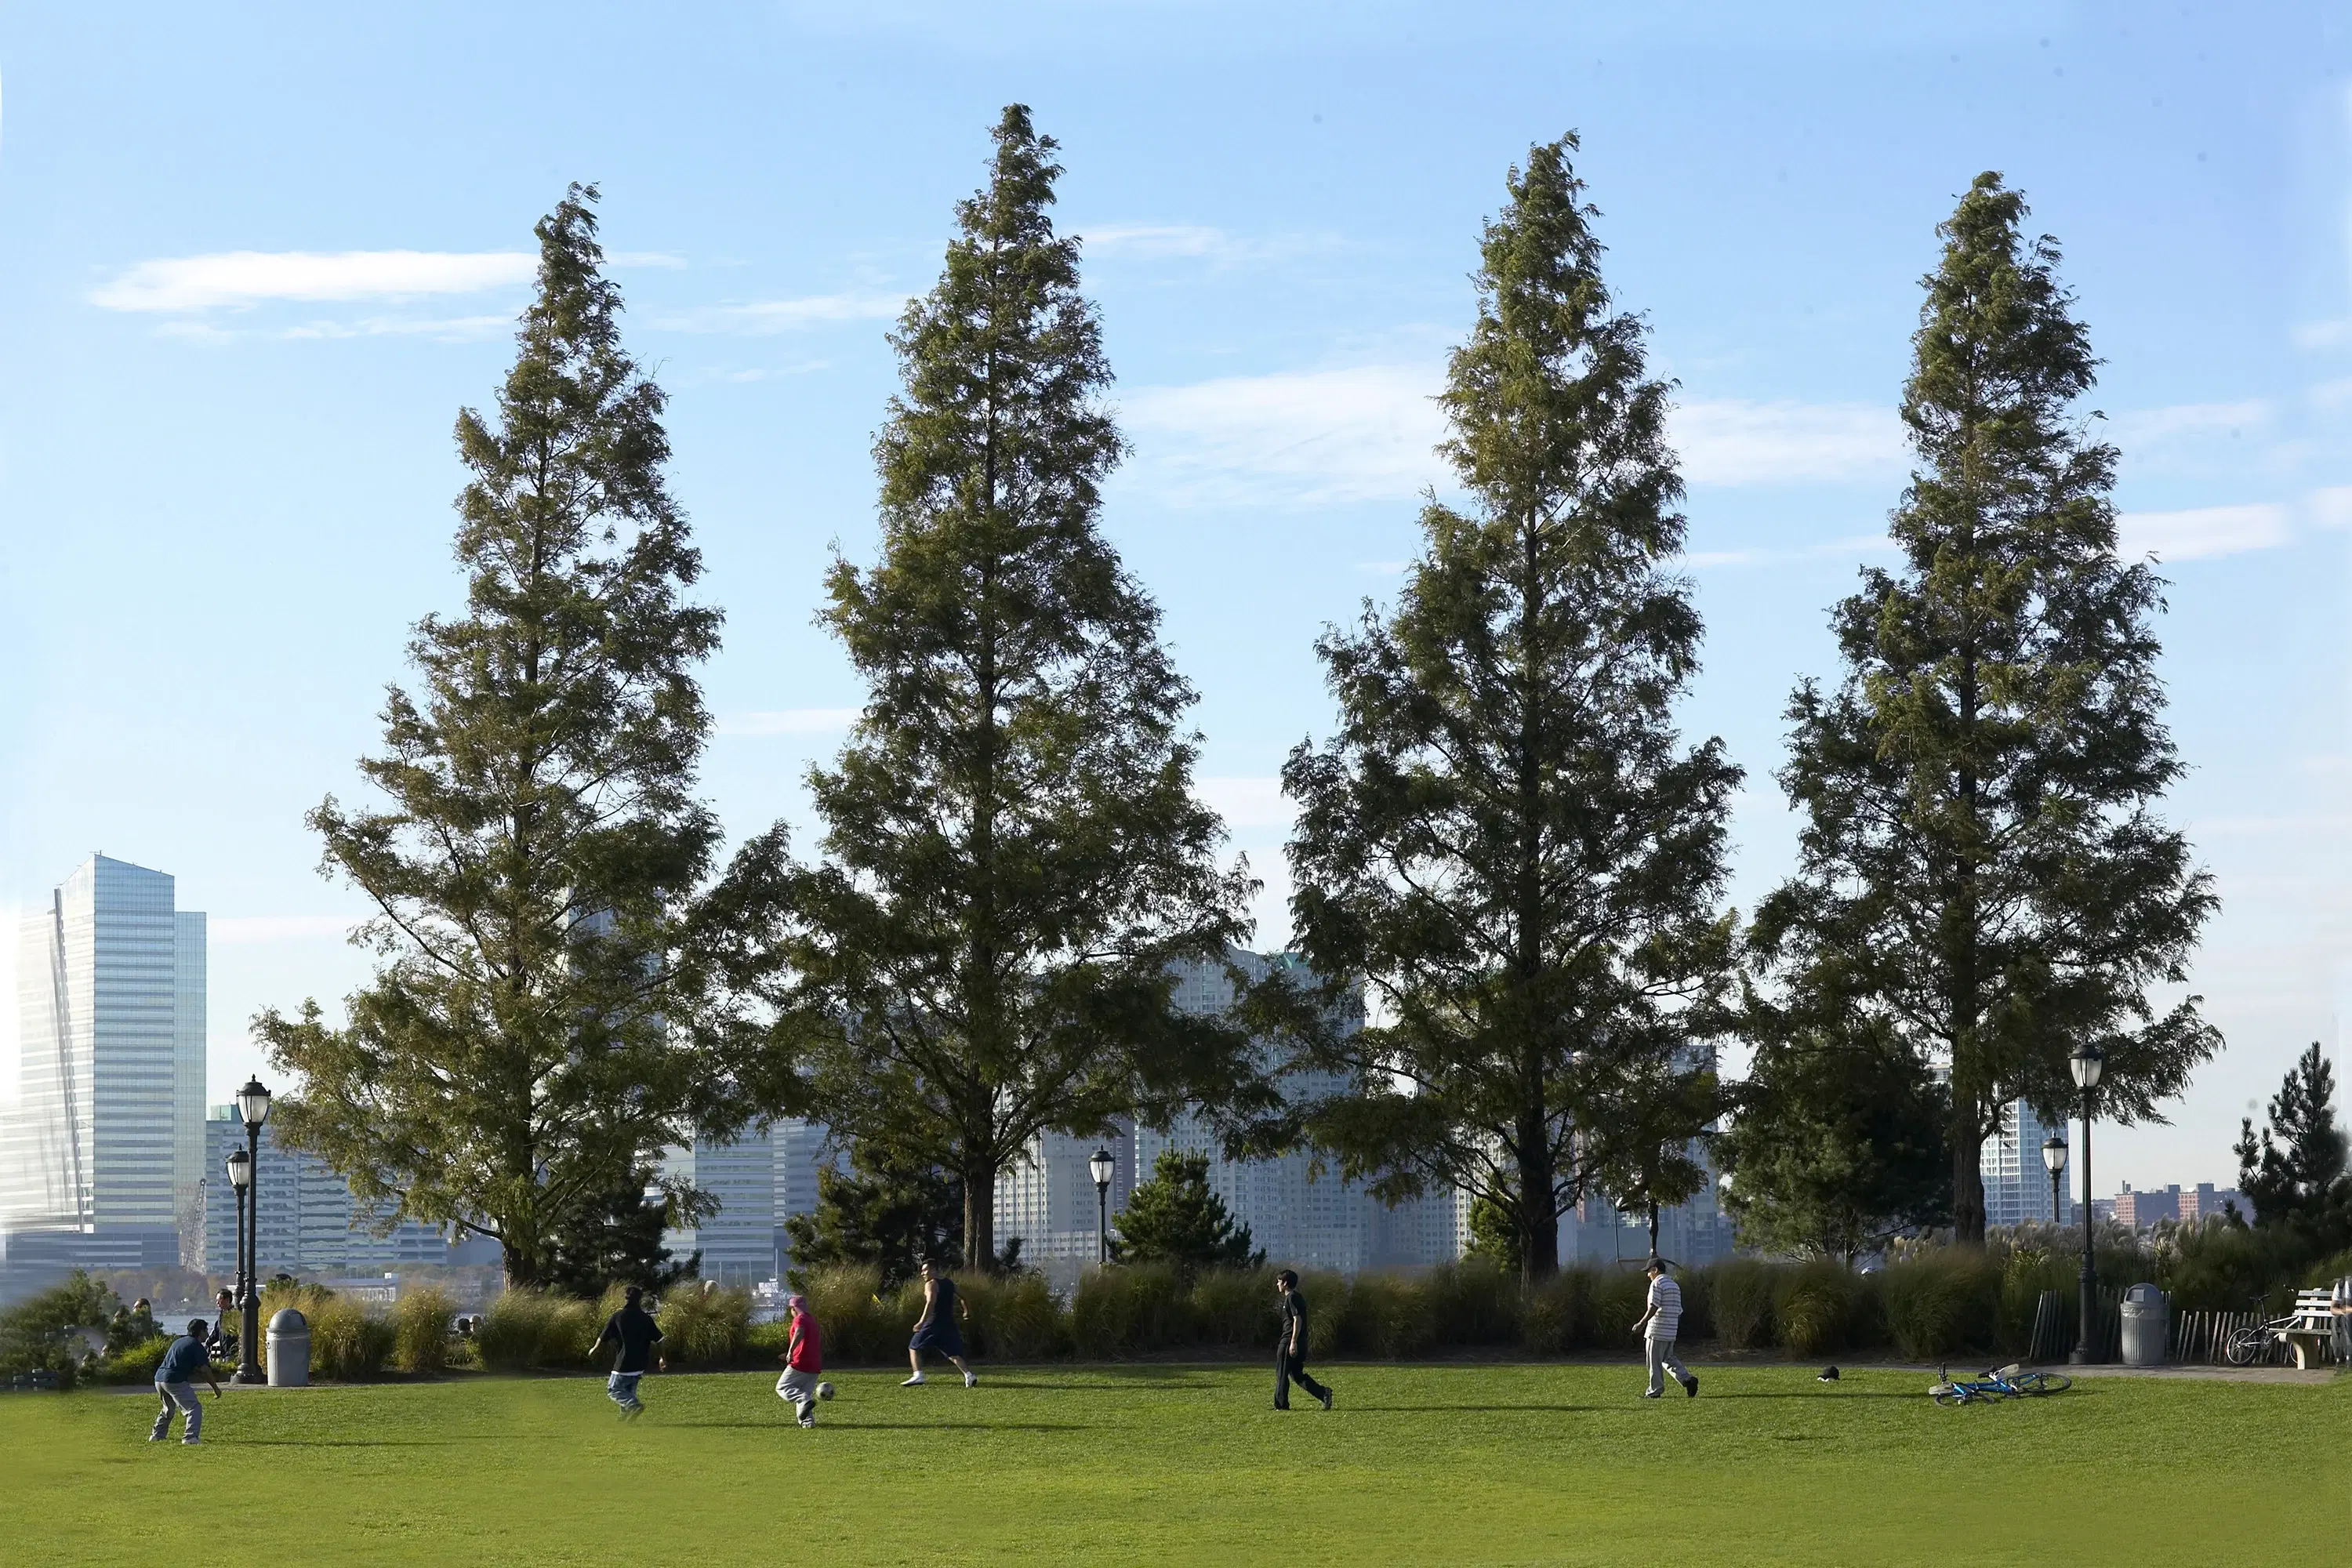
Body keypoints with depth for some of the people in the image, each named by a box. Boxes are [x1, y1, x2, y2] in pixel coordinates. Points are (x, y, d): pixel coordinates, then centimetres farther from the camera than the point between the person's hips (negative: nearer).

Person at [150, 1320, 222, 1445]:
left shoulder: (178, 1341, 22)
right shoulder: (196, 1345, -3)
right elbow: (205, 1369, -8)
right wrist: (216, 1388, -3)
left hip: (159, 1378, 8)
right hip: (175, 1381, -8)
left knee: (169, 1408, 31)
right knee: (195, 1408, -6)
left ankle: (157, 1435, 39)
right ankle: (190, 1437, -21)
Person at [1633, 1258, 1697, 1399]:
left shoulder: (1657, 1284, -10)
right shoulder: (1674, 1285, 16)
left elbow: (1654, 1307, -19)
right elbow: (1678, 1310, 17)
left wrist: (1641, 1324, -18)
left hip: (1657, 1330, -8)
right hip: (1671, 1330, 8)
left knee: (1654, 1361, 0)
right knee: (1667, 1358, 17)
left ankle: (1655, 1390, 3)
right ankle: (1687, 1379, 2)